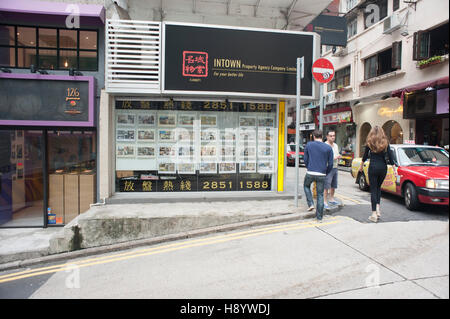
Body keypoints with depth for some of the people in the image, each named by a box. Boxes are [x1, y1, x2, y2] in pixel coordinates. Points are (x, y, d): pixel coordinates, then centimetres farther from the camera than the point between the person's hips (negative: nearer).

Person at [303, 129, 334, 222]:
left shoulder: (309, 145, 1)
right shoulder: (328, 148, 1)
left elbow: (305, 159, 6)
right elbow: (330, 164, 2)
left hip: (310, 173, 0)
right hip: (321, 175, 1)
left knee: (306, 186, 29)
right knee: (320, 195, 9)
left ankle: (311, 204, 14)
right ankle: (319, 217, 13)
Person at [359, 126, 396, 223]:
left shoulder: (369, 142, -2)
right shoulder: (385, 142, 3)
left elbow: (365, 156, 5)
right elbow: (390, 157, 1)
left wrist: (361, 165, 21)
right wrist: (394, 169, 7)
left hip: (373, 167, -2)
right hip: (383, 167, 3)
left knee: (373, 190, 1)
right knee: (378, 187, 21)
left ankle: (374, 215, 0)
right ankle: (378, 209, 11)